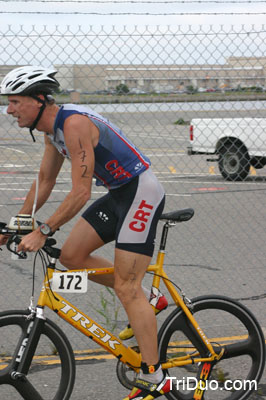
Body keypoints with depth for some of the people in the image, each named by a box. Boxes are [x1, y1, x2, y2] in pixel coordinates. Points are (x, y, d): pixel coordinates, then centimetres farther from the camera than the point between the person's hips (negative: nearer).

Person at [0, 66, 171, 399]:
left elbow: (80, 192, -27)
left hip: (142, 192, -9)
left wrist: (43, 232, -26)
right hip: (118, 193, 9)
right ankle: (143, 302, 19)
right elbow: (44, 181, 16)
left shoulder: (74, 123, -24)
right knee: (71, 255, 5)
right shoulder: (52, 128, 6)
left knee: (126, 287, -10)